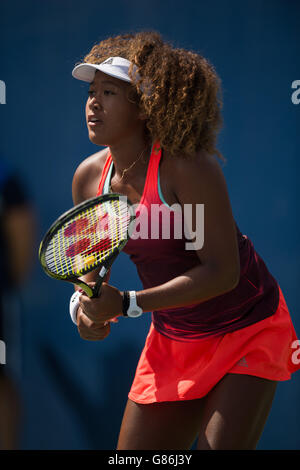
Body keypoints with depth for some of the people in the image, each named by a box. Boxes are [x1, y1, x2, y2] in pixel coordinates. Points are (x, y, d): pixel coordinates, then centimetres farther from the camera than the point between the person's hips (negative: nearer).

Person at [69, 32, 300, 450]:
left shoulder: (189, 168, -25)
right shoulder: (88, 177, -5)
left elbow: (222, 271, -28)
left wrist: (128, 304, -32)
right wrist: (85, 306, -12)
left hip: (248, 332, -6)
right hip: (172, 341, 6)